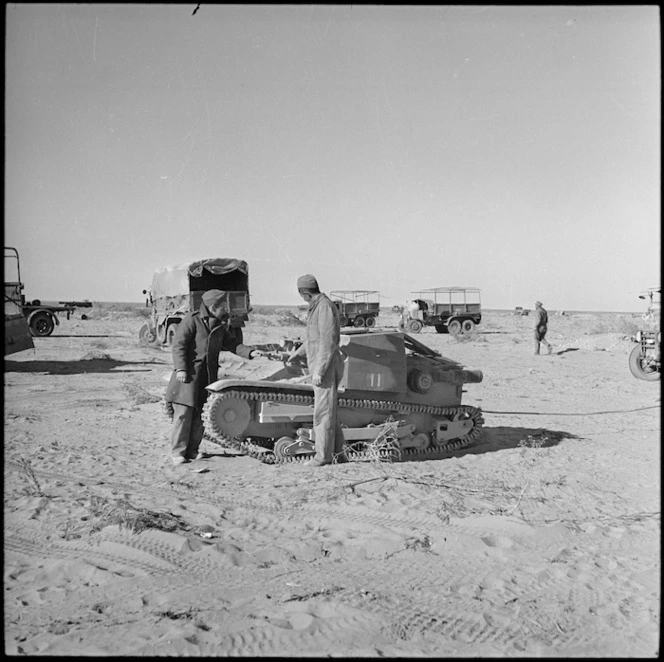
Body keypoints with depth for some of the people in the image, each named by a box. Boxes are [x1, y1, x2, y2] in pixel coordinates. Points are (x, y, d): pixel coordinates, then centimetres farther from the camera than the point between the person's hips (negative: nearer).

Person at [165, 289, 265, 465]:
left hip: (208, 375, 7)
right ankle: (178, 452, 3)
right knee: (184, 412, -4)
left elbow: (232, 343, 11)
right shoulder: (192, 320, -7)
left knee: (200, 414, 8)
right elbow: (178, 345, -11)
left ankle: (192, 450, 17)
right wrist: (180, 368, -19)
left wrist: (250, 352, -5)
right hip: (189, 373, -6)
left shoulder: (220, 325, 14)